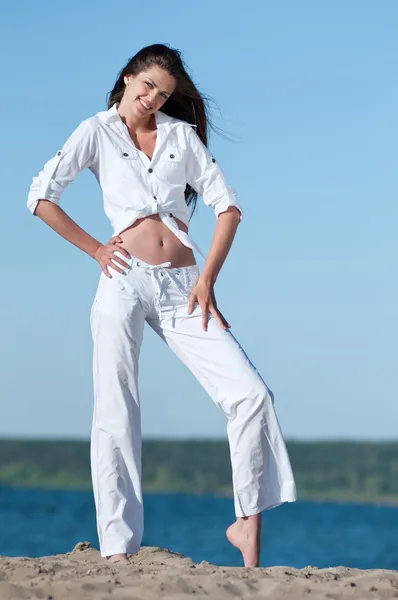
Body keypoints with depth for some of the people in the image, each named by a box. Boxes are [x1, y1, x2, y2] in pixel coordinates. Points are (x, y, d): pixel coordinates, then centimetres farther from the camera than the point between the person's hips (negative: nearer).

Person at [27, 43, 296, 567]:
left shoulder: (182, 133, 15)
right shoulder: (99, 131, 7)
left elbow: (227, 206, 11)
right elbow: (41, 196, -2)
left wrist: (208, 279, 1)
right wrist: (95, 249, -2)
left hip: (181, 287, 3)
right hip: (126, 282, -2)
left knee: (250, 394, -10)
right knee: (116, 416, -4)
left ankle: (248, 524, -1)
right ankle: (118, 548, 0)